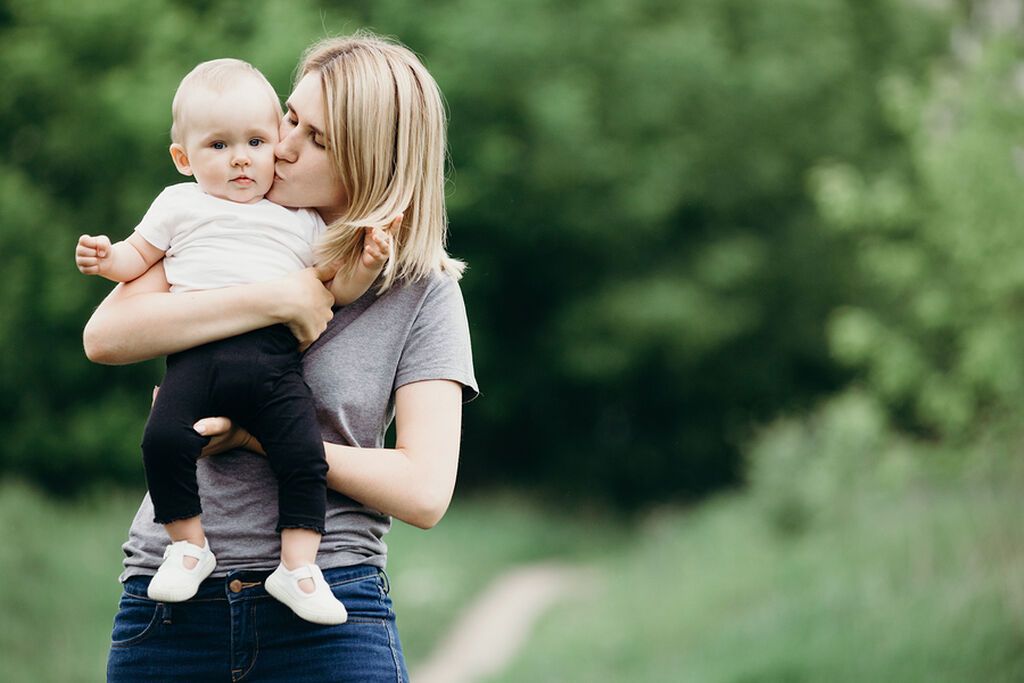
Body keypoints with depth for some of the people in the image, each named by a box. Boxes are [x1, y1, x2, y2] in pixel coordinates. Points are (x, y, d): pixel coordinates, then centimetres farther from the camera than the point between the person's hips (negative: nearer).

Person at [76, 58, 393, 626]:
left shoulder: (301, 219, 20)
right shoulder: (180, 206, 19)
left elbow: (334, 288, 20)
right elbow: (140, 254, 22)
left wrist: (363, 267, 1)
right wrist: (105, 258, 2)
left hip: (274, 359, 0)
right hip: (196, 352, 0)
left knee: (304, 454, -18)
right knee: (164, 440, -22)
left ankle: (298, 565, -7)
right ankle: (188, 544, -4)